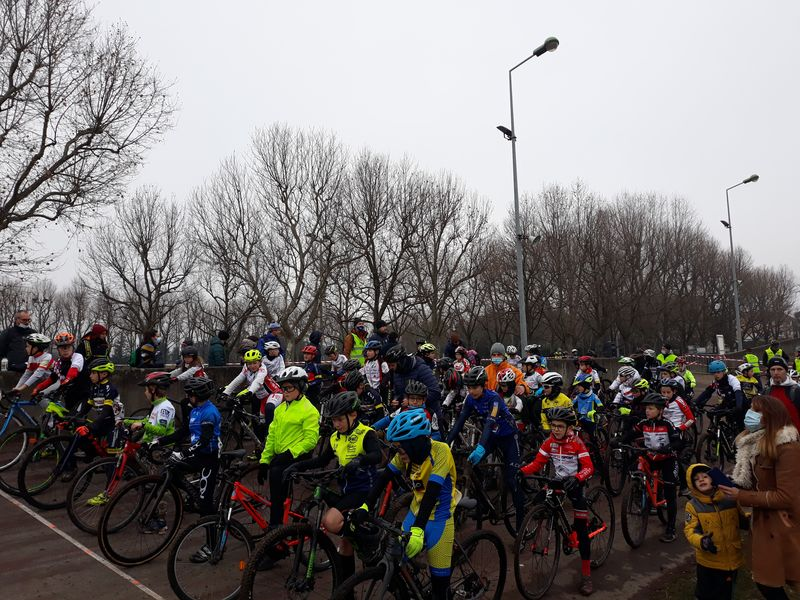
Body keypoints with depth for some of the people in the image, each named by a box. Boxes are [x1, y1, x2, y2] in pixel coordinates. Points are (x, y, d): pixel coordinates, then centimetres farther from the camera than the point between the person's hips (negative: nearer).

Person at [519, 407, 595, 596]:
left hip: (575, 483, -4)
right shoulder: (549, 442, -3)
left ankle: (586, 574, 1)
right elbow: (538, 463, -3)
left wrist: (576, 478, -41)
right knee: (537, 502, -19)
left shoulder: (577, 442, -14)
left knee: (581, 530, -8)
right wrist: (522, 471, -22)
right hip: (557, 481, 4)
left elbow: (588, 467, -21)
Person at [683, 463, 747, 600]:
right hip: (709, 561, -2)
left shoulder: (730, 499, -4)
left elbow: (742, 520, 13)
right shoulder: (693, 505, -10)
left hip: (732, 559, 2)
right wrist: (702, 541, -34)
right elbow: (690, 530, -16)